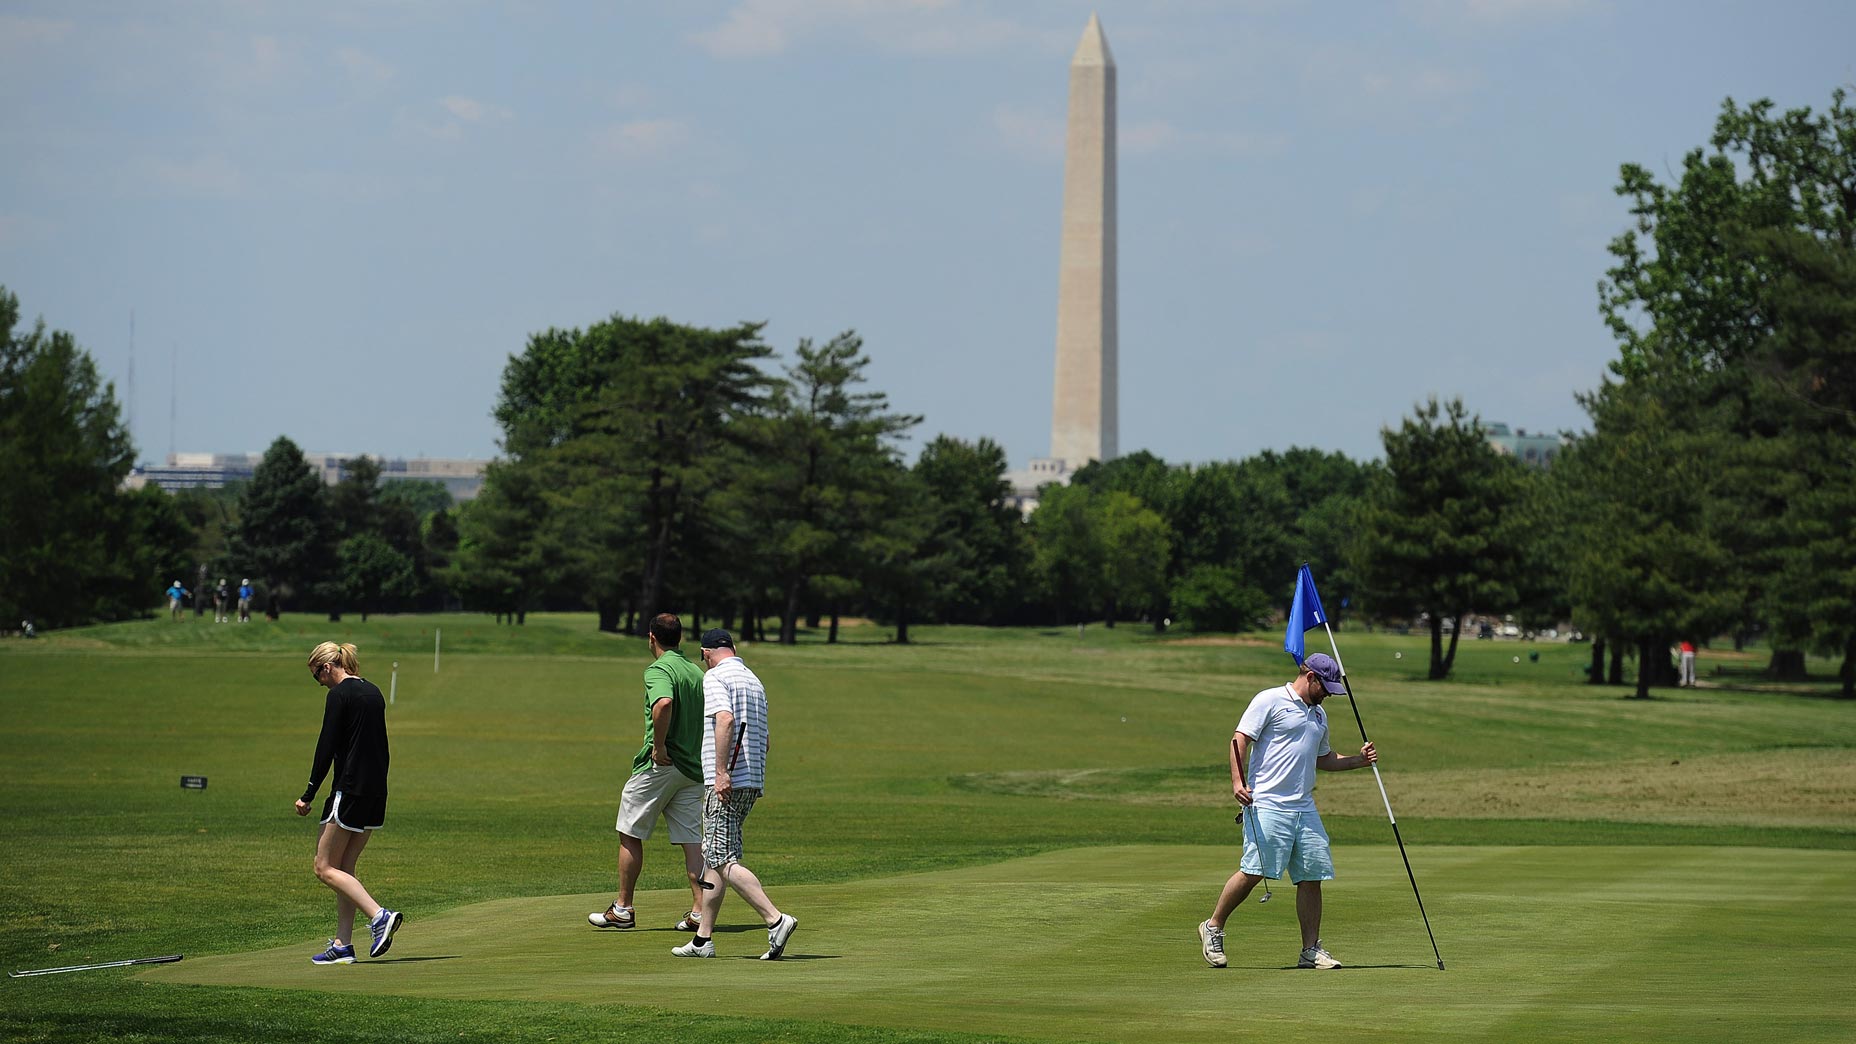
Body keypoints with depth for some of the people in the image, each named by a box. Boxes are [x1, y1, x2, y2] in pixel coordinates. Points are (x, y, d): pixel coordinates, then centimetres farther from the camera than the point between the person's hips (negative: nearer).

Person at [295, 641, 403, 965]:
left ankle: (379, 915, -19)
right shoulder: (373, 692, 15)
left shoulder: (339, 695, -11)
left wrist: (308, 795, -9)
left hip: (350, 790, -9)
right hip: (376, 793, 9)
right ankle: (342, 945, 9)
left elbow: (326, 748, -14)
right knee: (344, 867, 12)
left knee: (326, 868, -4)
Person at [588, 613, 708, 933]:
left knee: (630, 835, 6)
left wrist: (659, 746, -23)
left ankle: (623, 908, 10)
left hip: (658, 765, -7)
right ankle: (699, 910, -4)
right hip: (694, 768, 7)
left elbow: (664, 703, -33)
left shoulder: (658, 670, -12)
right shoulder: (698, 672, 12)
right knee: (692, 840, 5)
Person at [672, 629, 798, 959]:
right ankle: (703, 939, 14)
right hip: (754, 781, 9)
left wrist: (721, 771, -25)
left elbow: (725, 720, -22)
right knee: (714, 857, 13)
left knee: (724, 860, -12)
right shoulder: (754, 680, 21)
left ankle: (775, 919, -24)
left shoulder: (715, 677, -6)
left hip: (725, 781, -9)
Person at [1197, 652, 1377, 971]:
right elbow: (1240, 741, -8)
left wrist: (1357, 761, 20)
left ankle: (1311, 950, 7)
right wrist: (1238, 782, -20)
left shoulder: (1319, 715, 22)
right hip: (1267, 806, -7)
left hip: (1305, 810, 7)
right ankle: (1213, 928, 4)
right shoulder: (1270, 700, -2)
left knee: (1312, 878, 2)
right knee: (1252, 871, -13)